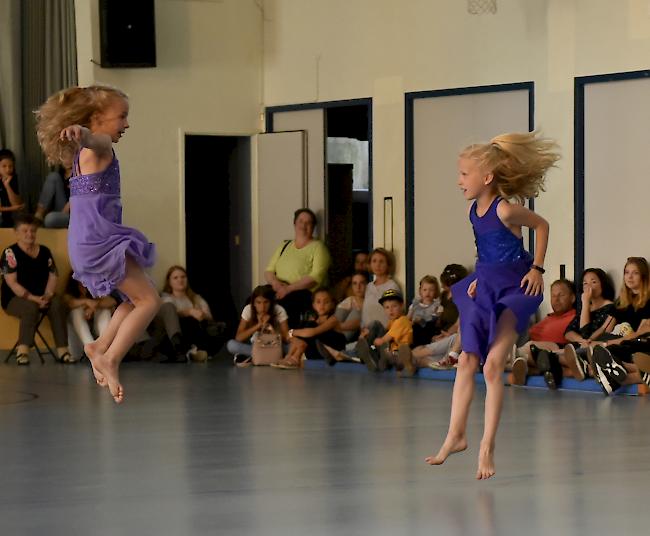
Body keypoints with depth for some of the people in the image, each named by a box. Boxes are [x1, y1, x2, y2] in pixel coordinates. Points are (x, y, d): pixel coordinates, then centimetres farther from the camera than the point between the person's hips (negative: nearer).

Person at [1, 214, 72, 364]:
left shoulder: (44, 252, 10)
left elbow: (53, 276, 4)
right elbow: (12, 283, -14)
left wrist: (48, 295, -16)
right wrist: (34, 298, -23)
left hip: (40, 297, 4)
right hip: (14, 299, -4)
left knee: (57, 303, -26)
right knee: (31, 307, -36)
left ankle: (62, 350, -29)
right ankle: (23, 351, -38)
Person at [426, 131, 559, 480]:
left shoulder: (505, 209, -18)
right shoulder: (473, 212, 4)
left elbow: (541, 225, -4)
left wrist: (537, 269, -5)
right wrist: (480, 278, 11)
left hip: (512, 290, -7)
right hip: (485, 288, 8)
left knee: (492, 365, -12)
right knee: (466, 362, 5)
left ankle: (487, 447, -7)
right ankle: (456, 435, 13)